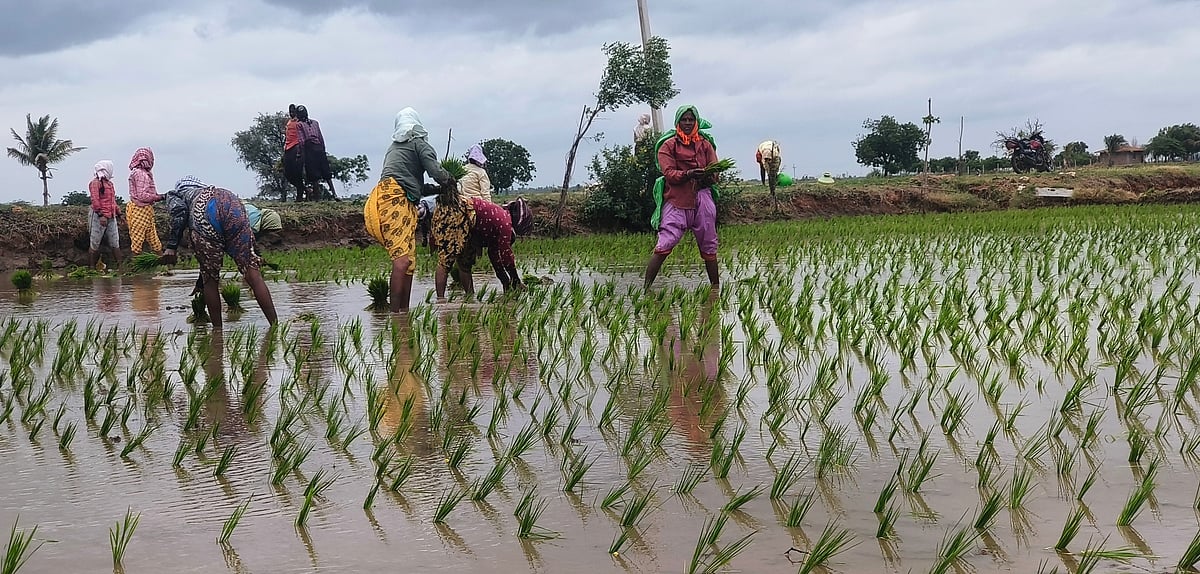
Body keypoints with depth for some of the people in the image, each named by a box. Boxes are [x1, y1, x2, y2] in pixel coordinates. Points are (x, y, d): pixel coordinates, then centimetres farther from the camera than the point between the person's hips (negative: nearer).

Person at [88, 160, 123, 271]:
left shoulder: (110, 183, 20)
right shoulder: (95, 183, -7)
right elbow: (95, 200, -17)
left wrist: (119, 212, 21)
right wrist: (101, 215, -25)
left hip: (111, 218, 8)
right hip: (99, 218, -8)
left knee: (115, 243, 4)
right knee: (95, 243, 1)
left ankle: (119, 266, 6)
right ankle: (93, 267, 7)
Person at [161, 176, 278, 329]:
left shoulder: (173, 195, 34)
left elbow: (179, 212, 4)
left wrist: (171, 247, 2)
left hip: (204, 212, -4)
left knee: (210, 278, 9)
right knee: (251, 271, 4)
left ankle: (217, 330, 13)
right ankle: (275, 326, -1)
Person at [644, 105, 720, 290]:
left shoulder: (705, 144, 16)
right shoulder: (668, 145, 6)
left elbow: (714, 173, 8)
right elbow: (669, 173, -6)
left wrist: (707, 176, -16)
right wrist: (688, 174, -24)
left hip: (702, 197, 4)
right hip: (677, 200, -4)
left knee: (708, 247, 9)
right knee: (664, 246, -12)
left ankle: (716, 288, 19)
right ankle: (646, 288, -12)